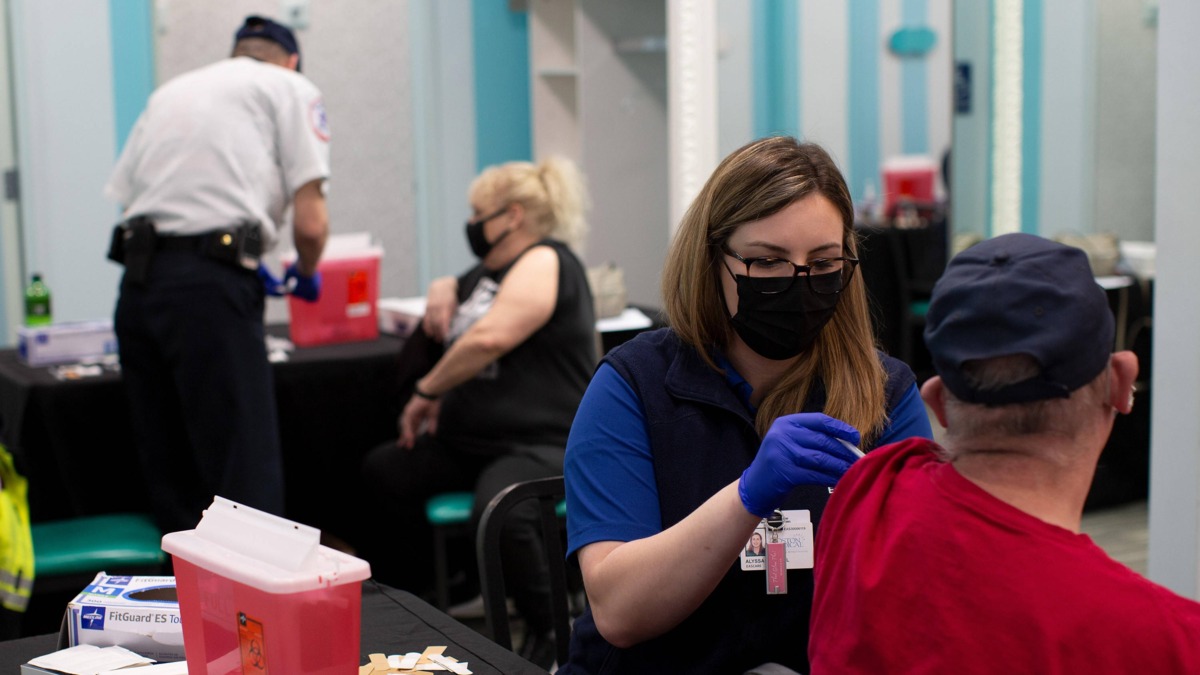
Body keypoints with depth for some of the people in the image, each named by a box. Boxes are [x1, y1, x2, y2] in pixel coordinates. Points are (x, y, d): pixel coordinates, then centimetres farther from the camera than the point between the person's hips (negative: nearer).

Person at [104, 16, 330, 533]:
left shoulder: (169, 93, 25)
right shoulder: (292, 88, 9)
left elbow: (125, 200, 21)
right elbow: (310, 222, -2)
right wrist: (305, 275, 21)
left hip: (136, 283, 6)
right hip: (210, 290, -6)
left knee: (169, 475, 13)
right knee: (247, 473, -6)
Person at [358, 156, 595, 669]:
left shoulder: (544, 261, -9)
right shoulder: (486, 272, 20)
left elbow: (490, 337, -23)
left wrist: (426, 392, -11)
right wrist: (442, 290, 17)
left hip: (543, 444, -10)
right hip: (465, 442, 10)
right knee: (379, 473, -4)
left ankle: (549, 631, -15)